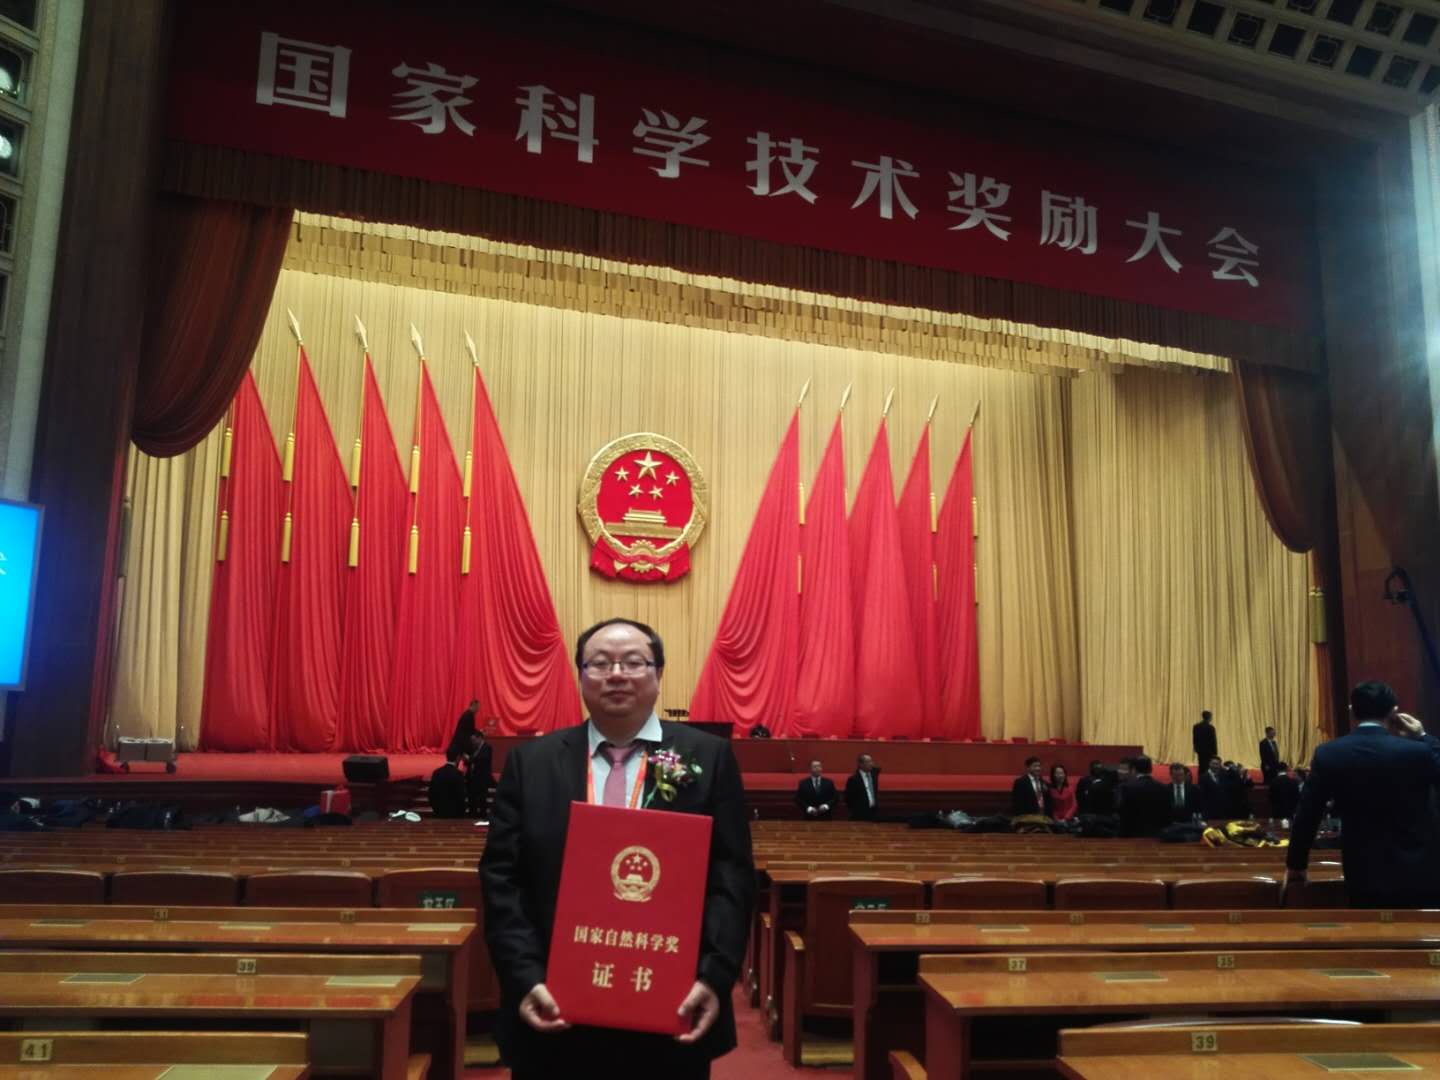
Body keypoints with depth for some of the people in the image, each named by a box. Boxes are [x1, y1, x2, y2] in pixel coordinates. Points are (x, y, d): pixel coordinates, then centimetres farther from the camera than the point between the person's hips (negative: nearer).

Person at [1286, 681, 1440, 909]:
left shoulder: (1328, 754, -6)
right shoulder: (1417, 751, -13)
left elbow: (1306, 816, -1)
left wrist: (1295, 865, 10)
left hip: (1365, 876, 1)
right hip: (1420, 874, -1)